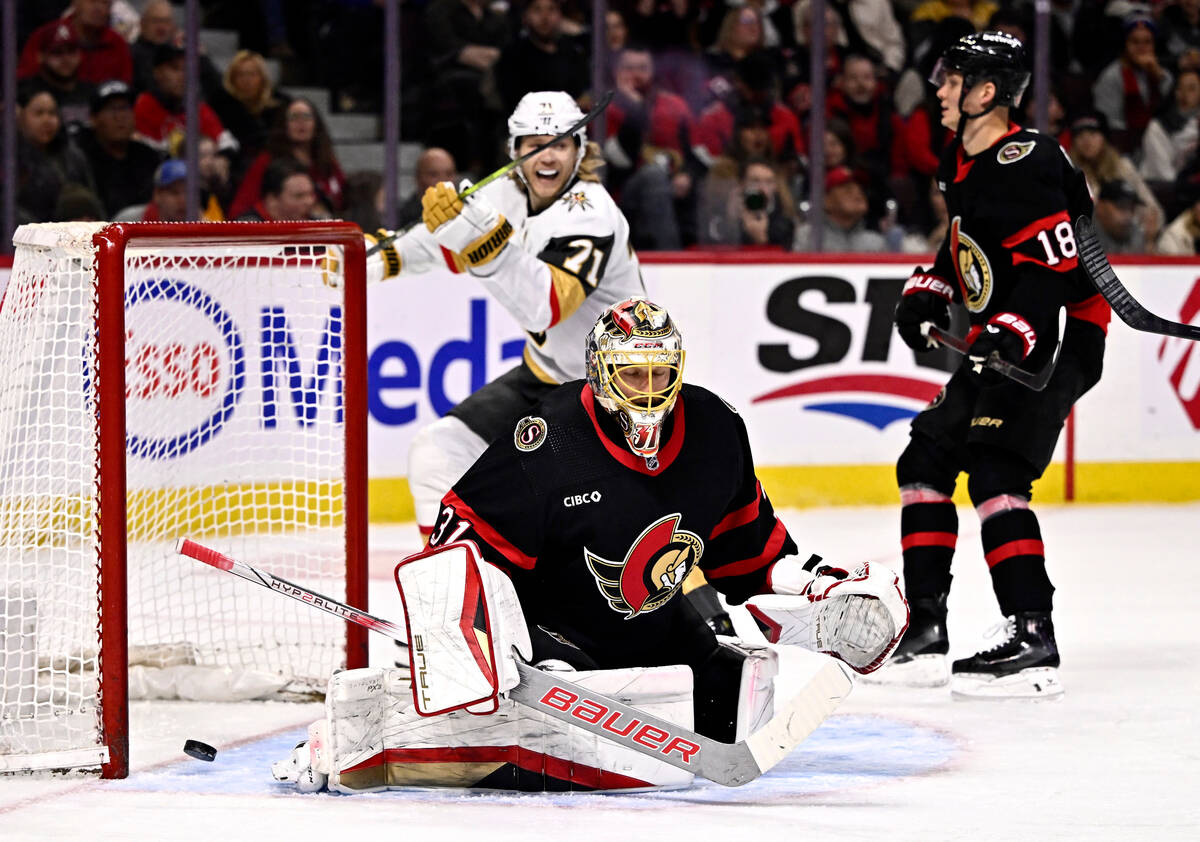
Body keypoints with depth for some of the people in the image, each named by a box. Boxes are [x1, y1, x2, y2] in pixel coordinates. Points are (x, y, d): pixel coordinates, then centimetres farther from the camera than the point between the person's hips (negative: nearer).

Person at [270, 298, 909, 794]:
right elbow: (467, 538, -21)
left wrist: (821, 595, 5)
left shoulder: (714, 432, -2)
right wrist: (461, 634, -35)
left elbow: (747, 541, 13)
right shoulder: (546, 447, -21)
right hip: (546, 630, -7)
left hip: (654, 627, 7)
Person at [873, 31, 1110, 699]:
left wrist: (1010, 334, -33)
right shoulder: (965, 166, 13)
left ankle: (1033, 641, -24)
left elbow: (1057, 266, -25)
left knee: (995, 476, -20)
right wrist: (928, 293, 9)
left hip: (1052, 349, -11)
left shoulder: (1025, 164, -19)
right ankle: (926, 631, 16)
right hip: (995, 349, 11)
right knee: (926, 462, 12)